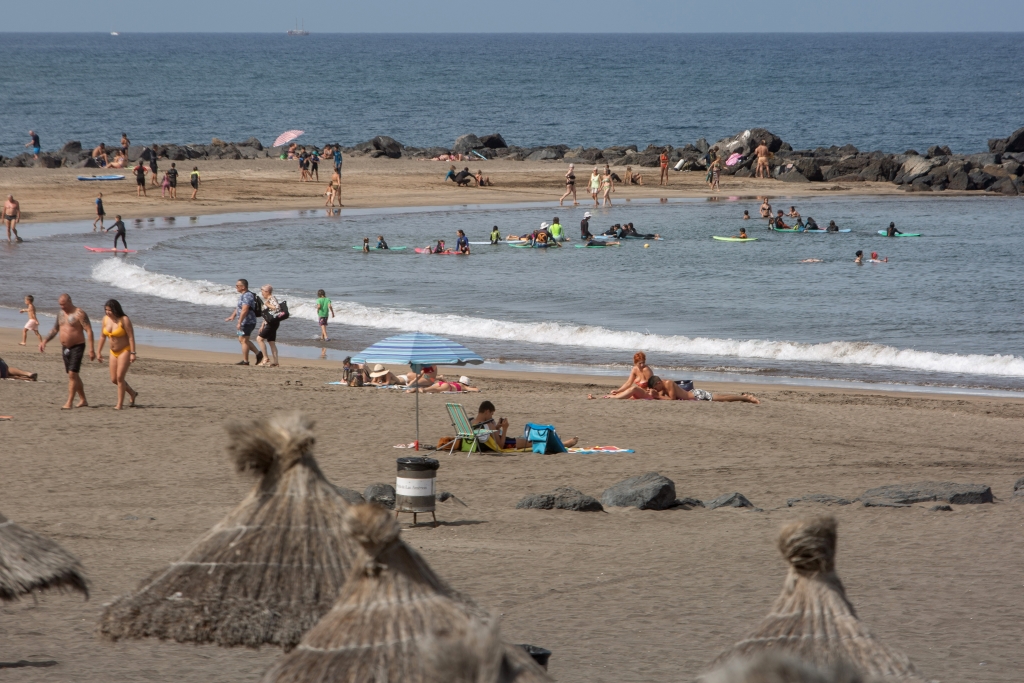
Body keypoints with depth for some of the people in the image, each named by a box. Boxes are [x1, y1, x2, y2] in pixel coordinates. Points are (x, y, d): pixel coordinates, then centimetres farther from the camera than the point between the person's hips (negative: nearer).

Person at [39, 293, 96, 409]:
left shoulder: (79, 314, -14)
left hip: (77, 347, -8)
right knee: (73, 375, 12)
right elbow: (55, 330, 22)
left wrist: (91, 349, -23)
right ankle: (83, 400, 23)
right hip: (65, 348, 8)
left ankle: (69, 403, -15)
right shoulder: (60, 313, 9)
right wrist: (44, 341, 11)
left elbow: (89, 331, -18)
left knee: (72, 374, -13)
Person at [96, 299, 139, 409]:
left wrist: (132, 353, -23)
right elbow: (102, 336, 10)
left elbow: (131, 337, -18)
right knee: (114, 379, 6)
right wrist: (99, 351, 12)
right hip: (114, 352, 7)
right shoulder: (106, 319, 0)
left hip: (125, 351, -7)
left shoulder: (124, 320, -17)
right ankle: (132, 394, 29)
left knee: (120, 377, -12)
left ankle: (120, 404, -5)